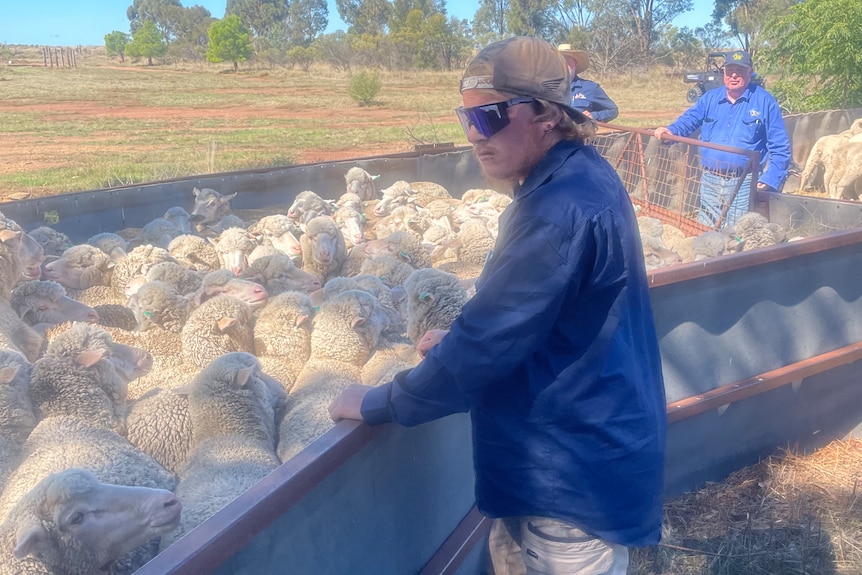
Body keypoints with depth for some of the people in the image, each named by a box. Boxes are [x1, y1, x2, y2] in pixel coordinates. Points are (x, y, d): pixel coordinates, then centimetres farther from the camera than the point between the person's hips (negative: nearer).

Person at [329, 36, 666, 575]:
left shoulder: (560, 209, -27)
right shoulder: (582, 177, 5)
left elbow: (486, 344, -25)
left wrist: (376, 404, -14)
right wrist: (461, 342, 12)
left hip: (575, 473, -9)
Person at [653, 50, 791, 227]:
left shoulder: (764, 101, -1)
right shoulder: (710, 98, 10)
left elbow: (780, 147, -1)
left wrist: (770, 180, -11)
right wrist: (669, 131, -12)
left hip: (744, 185, -3)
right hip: (710, 181, 4)